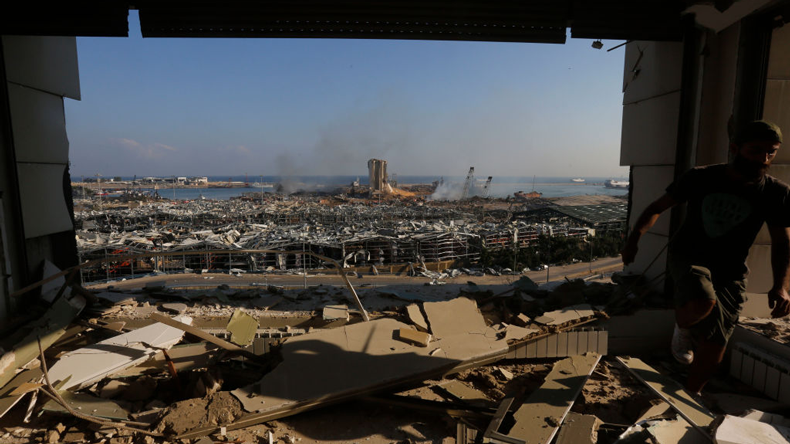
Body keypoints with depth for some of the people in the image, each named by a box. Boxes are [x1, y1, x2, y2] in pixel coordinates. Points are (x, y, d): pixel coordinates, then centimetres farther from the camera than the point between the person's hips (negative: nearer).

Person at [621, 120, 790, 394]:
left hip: (730, 270, 2)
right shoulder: (699, 178, -10)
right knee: (701, 305, -36)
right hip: (688, 256, -2)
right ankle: (682, 328, 2)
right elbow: (657, 208, -1)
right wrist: (635, 237, -15)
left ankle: (691, 393, 33)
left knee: (713, 349, 4)